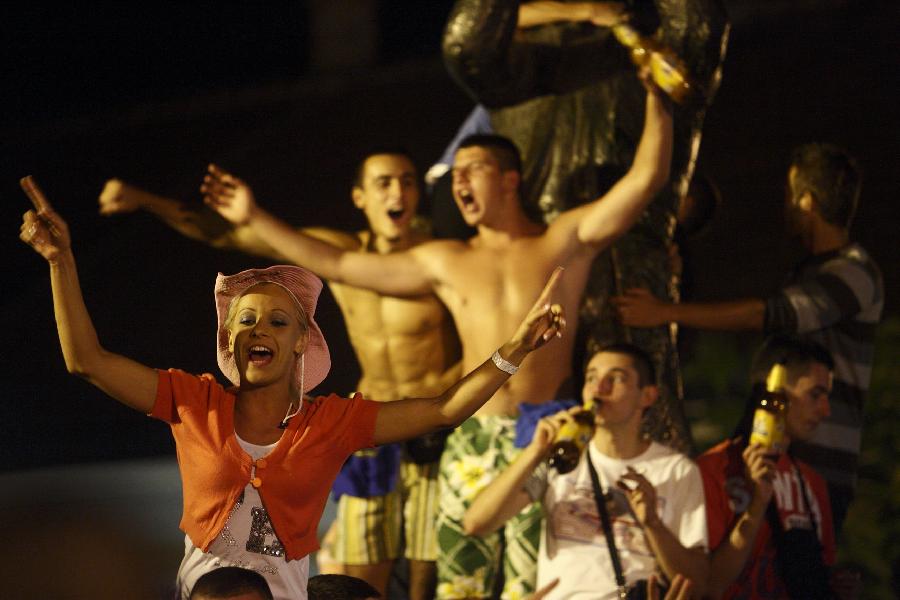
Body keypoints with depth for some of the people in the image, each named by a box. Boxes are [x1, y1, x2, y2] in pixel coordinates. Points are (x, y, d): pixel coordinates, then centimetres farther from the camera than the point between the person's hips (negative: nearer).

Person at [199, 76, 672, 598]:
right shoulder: (444, 262, 16)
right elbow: (335, 264, 20)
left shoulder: (565, 241, 8)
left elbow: (647, 178, -1)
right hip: (473, 442, 3)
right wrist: (254, 218, 21)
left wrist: (656, 94, -9)